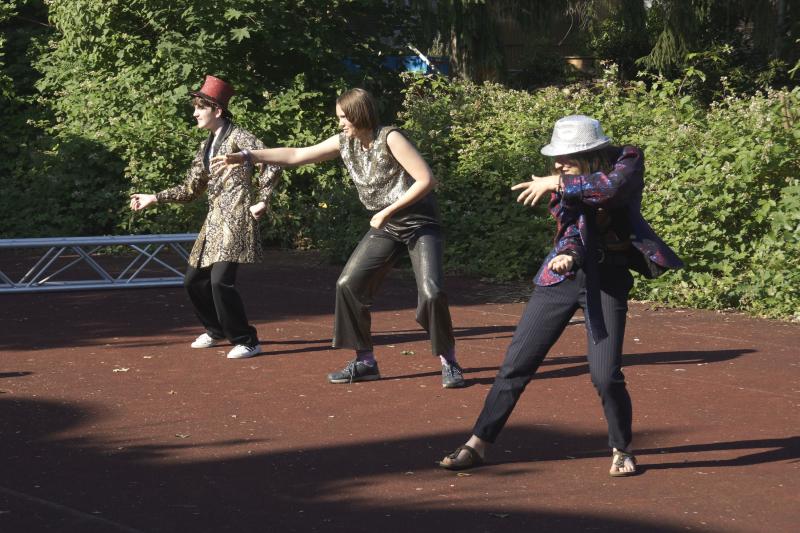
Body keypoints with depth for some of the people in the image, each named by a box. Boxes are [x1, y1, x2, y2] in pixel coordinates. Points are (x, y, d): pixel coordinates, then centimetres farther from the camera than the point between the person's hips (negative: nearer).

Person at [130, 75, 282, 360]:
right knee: (194, 279, 11)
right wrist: (154, 198, 14)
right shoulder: (206, 146, 17)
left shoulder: (238, 137, -7)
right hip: (215, 219, 9)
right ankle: (216, 330, 32)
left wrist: (261, 200, -13)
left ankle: (247, 341, -8)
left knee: (221, 280, -19)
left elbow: (272, 165, -14)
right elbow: (190, 189, 20)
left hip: (237, 218, -9)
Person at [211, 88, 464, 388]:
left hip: (419, 224, -7)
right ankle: (365, 362, 9)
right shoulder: (345, 143, 1)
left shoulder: (390, 139, -18)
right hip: (385, 227, 7)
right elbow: (297, 155, 5)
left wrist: (388, 211, -19)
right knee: (348, 284, -1)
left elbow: (426, 180, -22)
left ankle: (449, 363, -3)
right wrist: (246, 157, 0)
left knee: (431, 293, -20)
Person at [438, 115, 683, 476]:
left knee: (605, 375, -12)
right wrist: (567, 254, -28)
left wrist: (558, 183, -26)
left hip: (607, 281, -3)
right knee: (516, 364, 1)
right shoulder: (564, 182, 1)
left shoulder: (627, 162, -7)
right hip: (564, 275, 3)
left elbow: (613, 186, -29)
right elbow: (571, 230, -6)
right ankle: (478, 444, 11)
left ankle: (621, 450, 13)